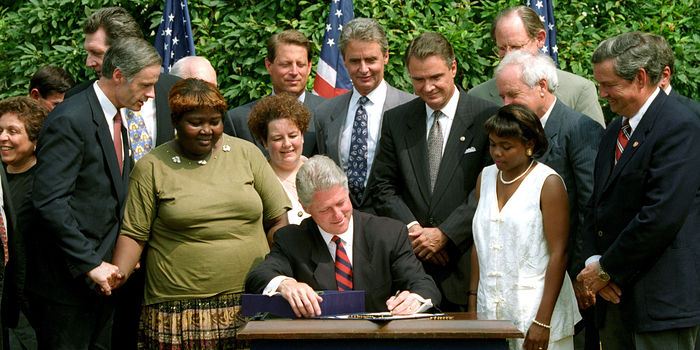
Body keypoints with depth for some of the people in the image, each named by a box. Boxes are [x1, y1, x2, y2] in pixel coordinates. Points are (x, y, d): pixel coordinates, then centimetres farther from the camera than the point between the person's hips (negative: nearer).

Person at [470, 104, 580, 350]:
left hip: (534, 309, -5)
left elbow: (558, 254, -12)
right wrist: (473, 304, 7)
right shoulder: (486, 177, 11)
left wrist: (542, 321, -16)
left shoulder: (548, 183, -8)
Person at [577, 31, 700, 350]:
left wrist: (607, 269, -14)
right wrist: (594, 261, -1)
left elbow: (663, 215, -21)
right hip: (617, 292, 8)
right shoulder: (615, 130, 16)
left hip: (662, 298, -8)